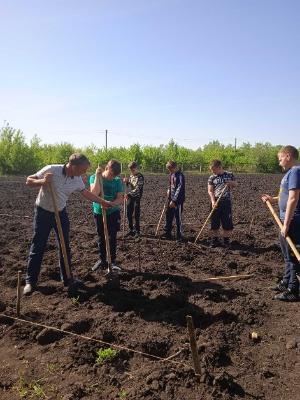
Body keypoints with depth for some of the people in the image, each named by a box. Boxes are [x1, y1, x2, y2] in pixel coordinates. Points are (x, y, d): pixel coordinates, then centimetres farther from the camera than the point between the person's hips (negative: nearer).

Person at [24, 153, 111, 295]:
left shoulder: (77, 179, -8)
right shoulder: (51, 170, -24)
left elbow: (86, 193, 9)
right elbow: (29, 181, -16)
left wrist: (103, 202, 13)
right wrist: (42, 181, -35)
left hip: (61, 213, 5)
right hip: (43, 212, -5)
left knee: (65, 246, 8)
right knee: (37, 247, 0)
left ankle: (67, 278, 22)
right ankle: (30, 282, 13)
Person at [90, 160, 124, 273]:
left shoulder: (117, 181, -7)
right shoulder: (94, 177, -10)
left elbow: (120, 199, -10)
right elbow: (94, 193, -26)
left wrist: (112, 203, -31)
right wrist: (98, 176, -27)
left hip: (113, 213, 0)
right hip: (99, 212, 0)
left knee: (112, 238, 0)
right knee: (101, 238, 12)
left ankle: (113, 261, 12)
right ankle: (102, 260, 28)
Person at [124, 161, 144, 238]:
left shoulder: (140, 177, -14)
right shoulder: (131, 175, 9)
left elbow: (138, 189, -23)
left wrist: (129, 194, -31)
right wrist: (126, 181, -2)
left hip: (137, 198, -7)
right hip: (130, 197, 7)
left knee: (136, 215, 0)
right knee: (129, 214, 10)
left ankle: (137, 231, 12)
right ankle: (131, 230, 23)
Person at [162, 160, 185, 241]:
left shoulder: (180, 176, -16)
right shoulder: (171, 175, 10)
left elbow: (179, 189, -21)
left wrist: (174, 200, -22)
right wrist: (169, 191, 4)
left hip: (178, 200, -8)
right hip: (171, 199, 8)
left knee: (178, 218, 0)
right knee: (168, 216, 14)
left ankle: (179, 236, 10)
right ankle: (167, 233, 26)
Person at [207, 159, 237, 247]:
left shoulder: (229, 174, 2)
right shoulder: (212, 177, 0)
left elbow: (235, 184, 14)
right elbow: (210, 191, -4)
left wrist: (231, 183, -10)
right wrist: (213, 201, -18)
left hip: (226, 202, 0)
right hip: (216, 202, 0)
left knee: (227, 222, 3)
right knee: (214, 223, 5)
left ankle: (226, 240, 18)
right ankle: (215, 240, 18)